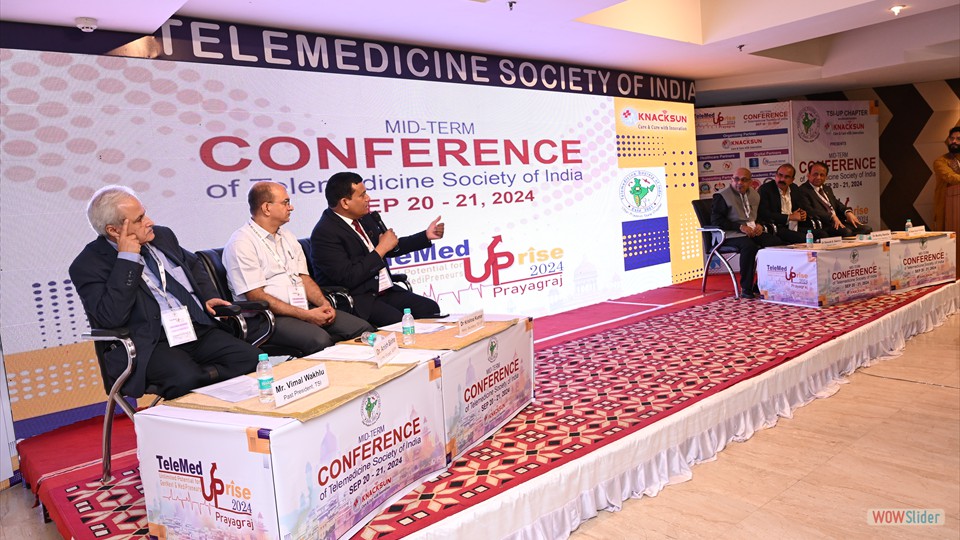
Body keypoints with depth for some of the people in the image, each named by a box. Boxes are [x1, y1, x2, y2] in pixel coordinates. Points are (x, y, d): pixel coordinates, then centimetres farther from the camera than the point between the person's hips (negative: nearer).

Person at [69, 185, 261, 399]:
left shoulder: (162, 235, 15)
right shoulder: (88, 265, -3)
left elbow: (193, 264, 34)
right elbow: (112, 317, -17)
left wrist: (208, 296, 15)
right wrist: (127, 259, -15)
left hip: (199, 330, 6)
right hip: (150, 345, -6)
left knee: (252, 359, -20)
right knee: (186, 381, -38)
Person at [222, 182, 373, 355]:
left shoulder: (287, 236, 19)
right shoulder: (240, 244, -7)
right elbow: (256, 296, -14)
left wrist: (324, 304, -4)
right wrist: (305, 315, -18)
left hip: (305, 309, 7)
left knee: (364, 329, -12)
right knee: (320, 340, -35)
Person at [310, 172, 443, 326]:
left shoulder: (365, 217, 9)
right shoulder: (324, 233, -15)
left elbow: (391, 248, 24)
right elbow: (348, 278, -22)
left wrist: (426, 236, 17)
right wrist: (380, 250, -15)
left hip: (384, 291, 8)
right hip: (355, 300, -8)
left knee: (430, 309, -9)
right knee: (398, 321, -31)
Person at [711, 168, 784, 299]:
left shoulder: (754, 194, 19)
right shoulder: (721, 196, -3)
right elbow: (716, 220, -12)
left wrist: (759, 225, 1)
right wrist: (740, 227, -19)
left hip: (754, 231, 7)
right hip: (732, 234, -6)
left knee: (777, 243, -18)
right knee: (750, 246, -36)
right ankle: (746, 289, -27)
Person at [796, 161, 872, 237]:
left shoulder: (827, 188, 24)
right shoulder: (802, 191, -6)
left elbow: (836, 204, 24)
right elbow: (809, 211, -18)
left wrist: (847, 211, 0)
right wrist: (832, 216, -25)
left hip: (839, 221, 9)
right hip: (823, 225, -9)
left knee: (867, 229, -8)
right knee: (846, 232, -32)